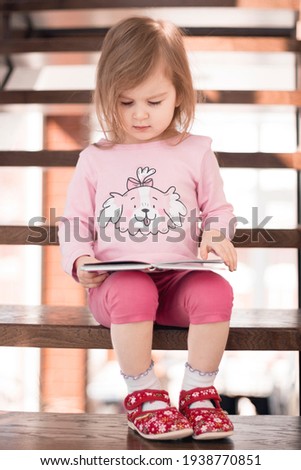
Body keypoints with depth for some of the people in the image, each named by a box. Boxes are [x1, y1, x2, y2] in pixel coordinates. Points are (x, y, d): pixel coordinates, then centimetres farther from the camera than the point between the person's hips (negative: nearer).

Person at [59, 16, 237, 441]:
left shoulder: (196, 152, 10)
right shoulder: (95, 159, 10)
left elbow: (218, 210, 15)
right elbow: (75, 224, 12)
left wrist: (217, 238, -8)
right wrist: (80, 260, -9)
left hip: (179, 277, 1)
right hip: (116, 280, -1)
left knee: (215, 291, -31)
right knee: (134, 292, -36)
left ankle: (198, 392, -10)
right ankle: (143, 394, -14)